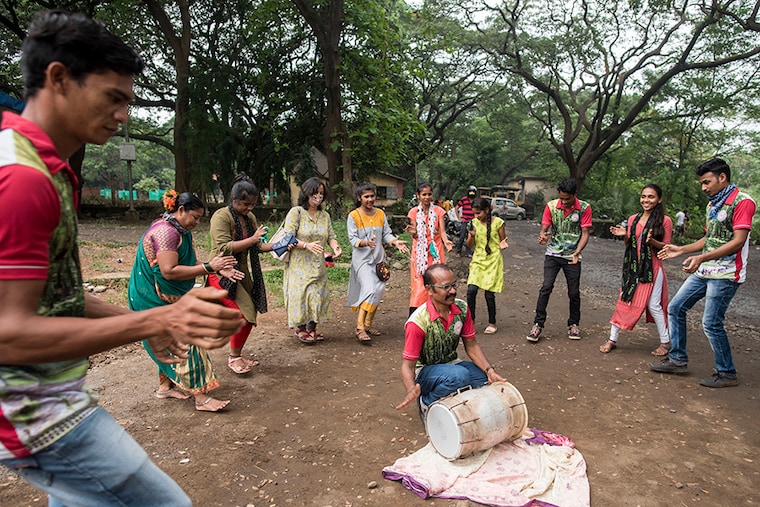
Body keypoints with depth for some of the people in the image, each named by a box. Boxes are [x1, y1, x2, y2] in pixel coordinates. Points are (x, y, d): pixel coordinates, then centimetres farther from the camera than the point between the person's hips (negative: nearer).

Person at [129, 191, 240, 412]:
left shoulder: (181, 231, 10)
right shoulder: (166, 231, -23)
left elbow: (189, 264, 8)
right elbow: (169, 271, -30)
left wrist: (218, 268, -6)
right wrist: (209, 267, -28)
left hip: (167, 298, 10)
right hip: (156, 299, -10)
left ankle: (165, 386, 33)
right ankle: (201, 398, -3)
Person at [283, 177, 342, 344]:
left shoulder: (325, 216, 11)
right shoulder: (296, 212, -8)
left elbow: (331, 236, 7)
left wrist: (335, 247, -17)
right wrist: (307, 245, -30)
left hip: (318, 266, 5)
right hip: (299, 264, -5)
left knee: (317, 295, 9)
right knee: (300, 294, -1)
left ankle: (312, 328, 25)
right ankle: (300, 328, 18)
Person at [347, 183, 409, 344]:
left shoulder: (380, 214, 9)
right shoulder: (353, 216, -6)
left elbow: (386, 234, 7)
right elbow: (352, 239, -11)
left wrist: (396, 242, -12)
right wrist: (365, 243, -30)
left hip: (379, 258, 6)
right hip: (362, 259, -6)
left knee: (378, 291, 8)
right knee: (369, 290, -21)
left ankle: (368, 324, 24)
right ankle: (360, 328, -17)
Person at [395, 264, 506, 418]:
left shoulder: (461, 308, -9)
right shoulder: (418, 322, -27)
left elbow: (471, 345, 1)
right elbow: (408, 364, -22)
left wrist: (489, 370, -14)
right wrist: (412, 389, -43)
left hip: (451, 363, 6)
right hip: (424, 371, -6)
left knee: (490, 380, -14)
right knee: (460, 375, -33)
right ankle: (426, 403, -7)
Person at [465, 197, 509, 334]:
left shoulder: (498, 222, -5)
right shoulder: (474, 223, 4)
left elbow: (502, 241, 4)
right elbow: (470, 245, 6)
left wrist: (503, 245, -20)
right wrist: (471, 236, -15)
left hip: (493, 260, -3)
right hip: (477, 260, 3)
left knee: (489, 293, 0)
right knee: (471, 290, -11)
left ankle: (492, 323, 18)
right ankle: (471, 320, 7)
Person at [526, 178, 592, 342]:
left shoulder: (585, 208, -7)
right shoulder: (551, 206, -5)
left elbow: (585, 233, -7)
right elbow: (544, 228, -3)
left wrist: (577, 253, -22)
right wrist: (542, 236, -28)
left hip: (572, 256, 0)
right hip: (553, 254, 0)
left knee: (574, 292, 7)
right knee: (546, 288, -9)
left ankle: (573, 324, 26)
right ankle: (538, 324, -2)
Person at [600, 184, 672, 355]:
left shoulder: (664, 220, -5)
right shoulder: (633, 219, 8)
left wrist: (652, 241, -22)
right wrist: (624, 236, -6)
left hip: (652, 269, -4)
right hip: (633, 268, 4)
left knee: (653, 305, -2)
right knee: (624, 302, 6)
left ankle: (665, 342, 17)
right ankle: (612, 339, 13)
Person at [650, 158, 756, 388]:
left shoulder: (742, 202, -11)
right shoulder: (712, 204, 16)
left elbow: (738, 241, -20)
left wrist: (702, 257, -28)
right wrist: (681, 250, 11)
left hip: (726, 274, -9)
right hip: (704, 271, 9)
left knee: (711, 323, -8)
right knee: (676, 308, 7)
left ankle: (727, 373, 11)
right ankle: (677, 359, 18)